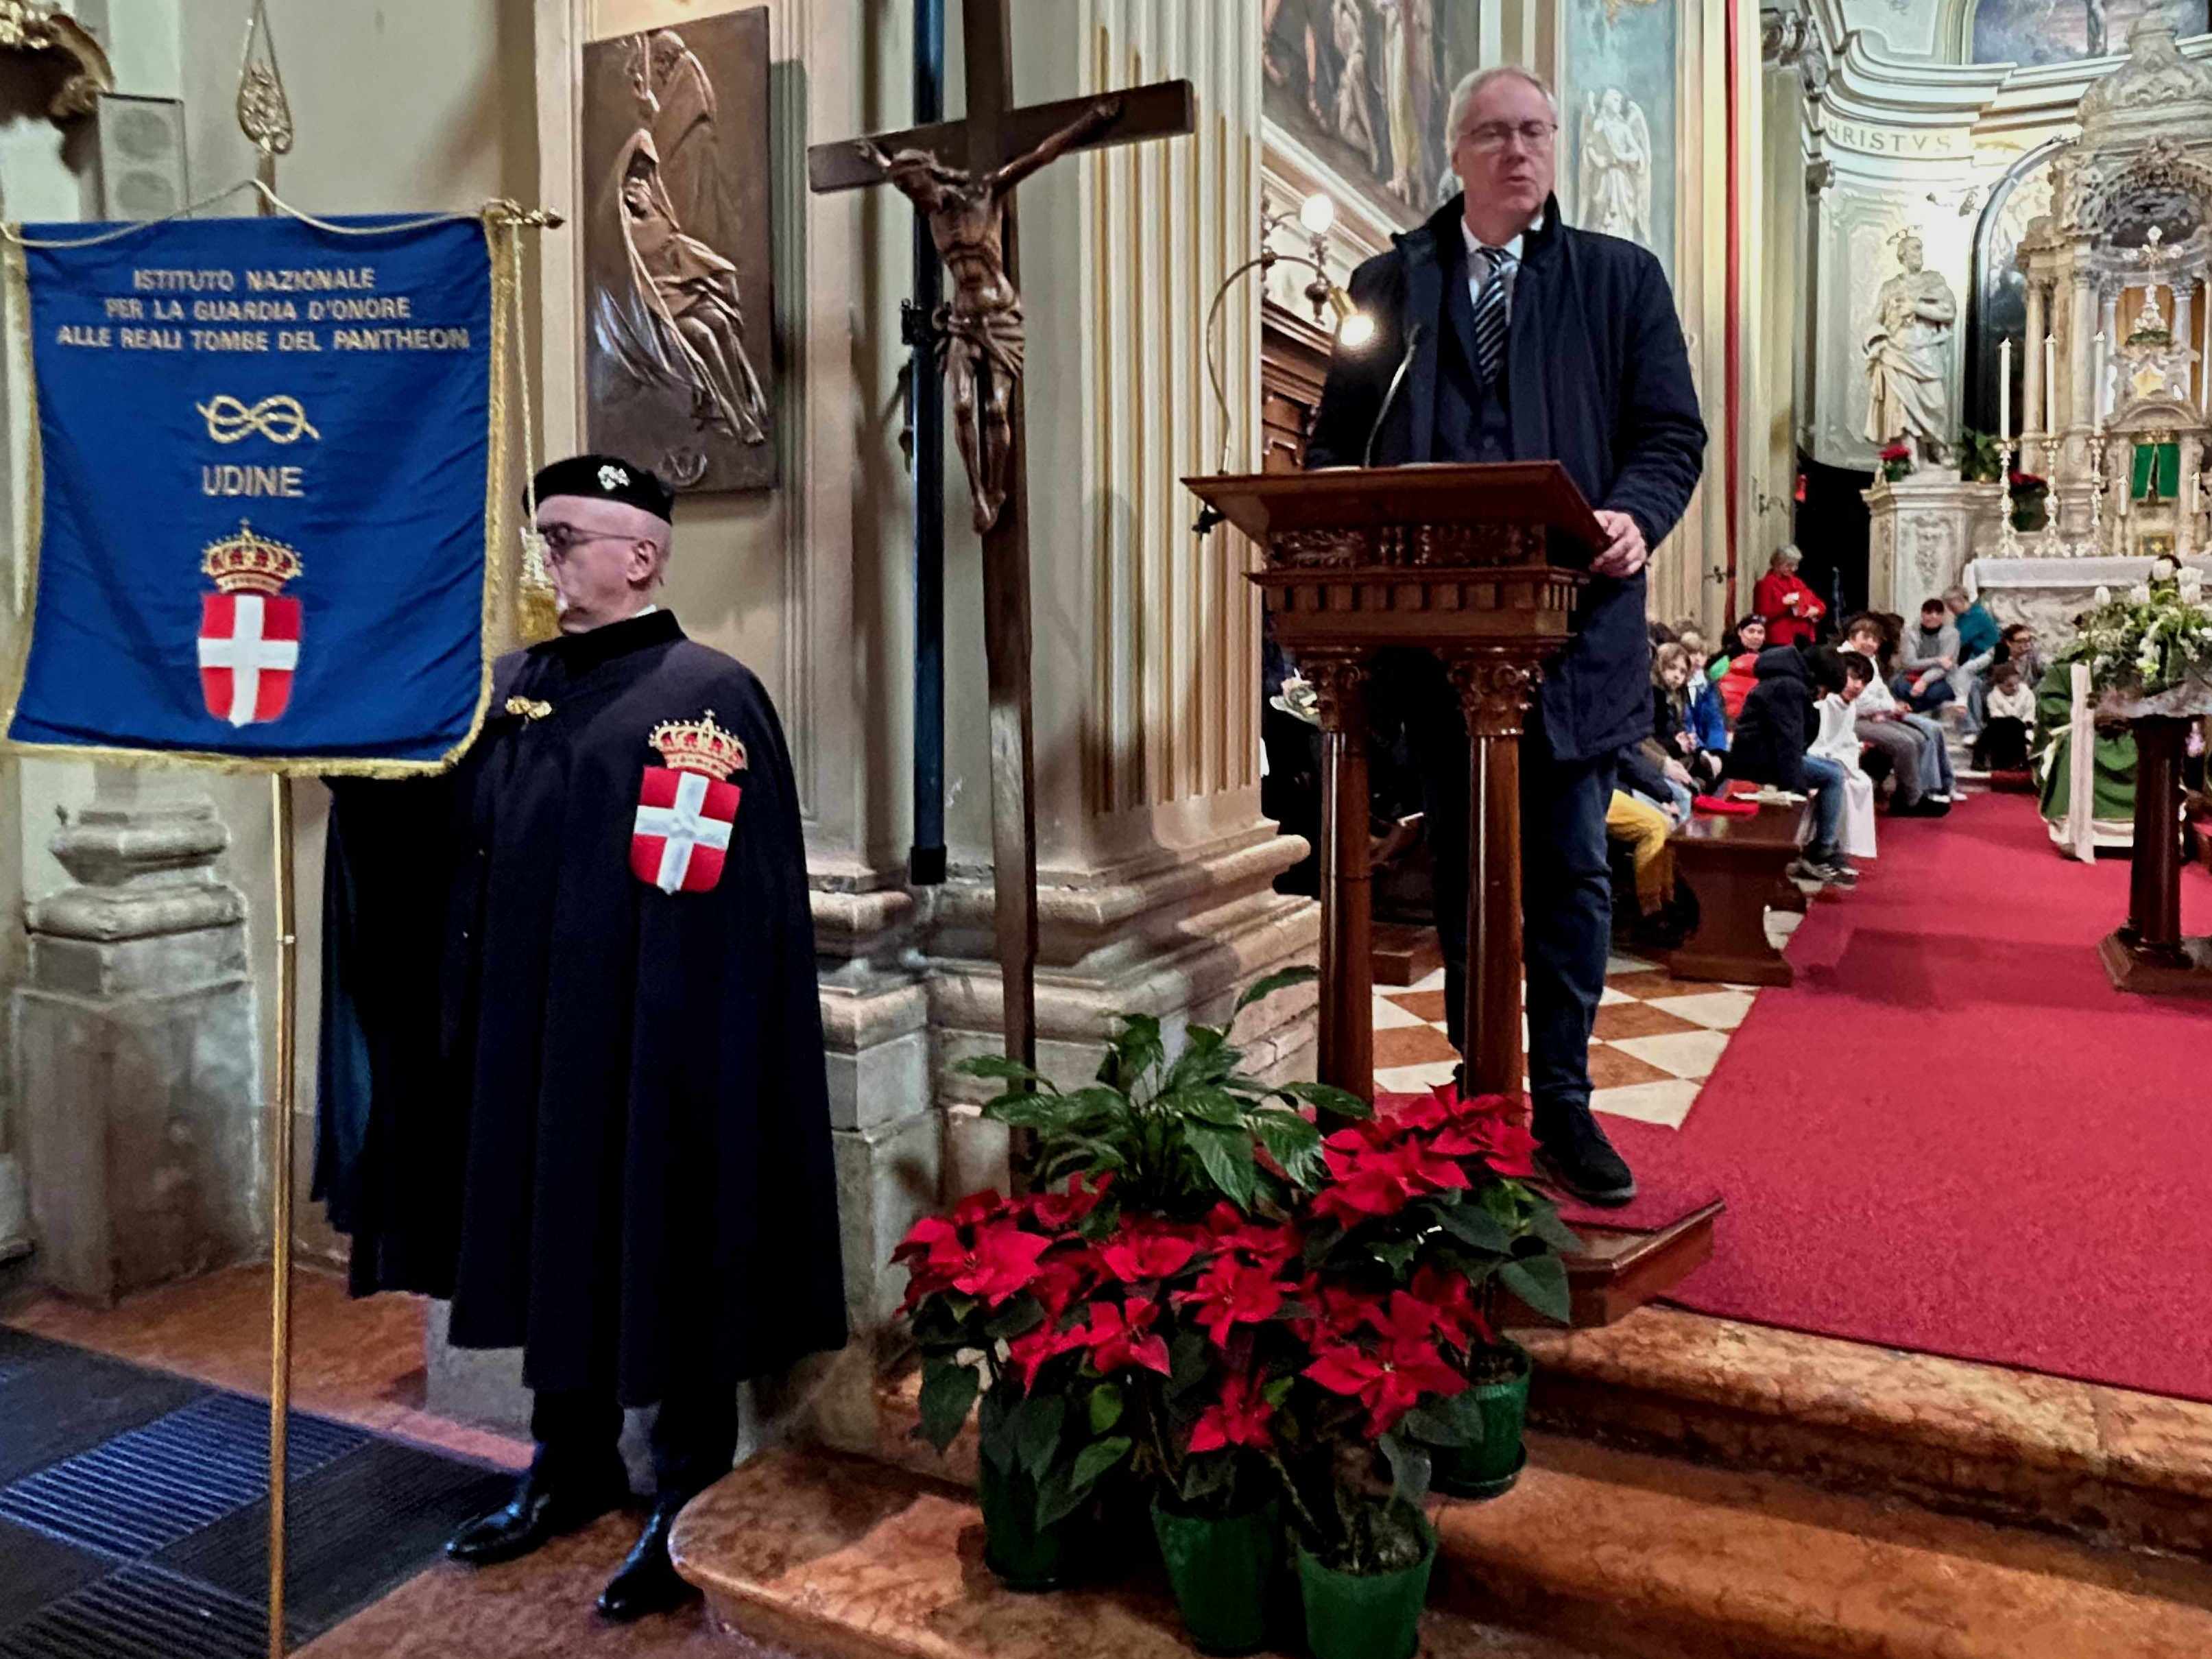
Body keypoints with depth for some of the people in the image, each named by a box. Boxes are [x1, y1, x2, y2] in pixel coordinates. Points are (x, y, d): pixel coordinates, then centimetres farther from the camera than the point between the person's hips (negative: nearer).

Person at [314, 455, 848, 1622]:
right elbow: (416, 824, 11)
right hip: (525, 1046, 7)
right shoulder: (507, 687, 10)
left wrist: (688, 1061, -20)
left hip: (649, 1055, -7)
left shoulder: (708, 697, -12)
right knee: (552, 1253, 18)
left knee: (663, 1272, 6)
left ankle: (692, 1506, 24)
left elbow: (723, 908, -17)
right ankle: (572, 1463, 38)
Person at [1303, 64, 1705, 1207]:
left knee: (1571, 873, 2)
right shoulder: (1388, 285, 12)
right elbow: (1337, 439, 11)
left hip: (1574, 624, -1)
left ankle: (1563, 1104, 14)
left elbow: (1672, 433, 4)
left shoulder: (1621, 279, 10)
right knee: (1462, 873, 10)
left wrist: (1633, 519, -17)